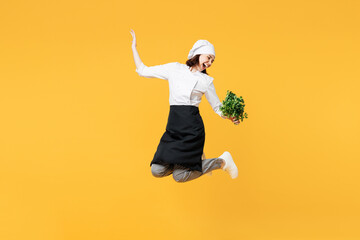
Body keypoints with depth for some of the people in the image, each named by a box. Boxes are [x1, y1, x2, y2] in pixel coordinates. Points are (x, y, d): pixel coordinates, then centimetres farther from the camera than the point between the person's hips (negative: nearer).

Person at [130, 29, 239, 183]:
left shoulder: (206, 81, 6)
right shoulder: (174, 69, 10)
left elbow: (218, 107, 10)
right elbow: (143, 71, 15)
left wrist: (231, 117, -10)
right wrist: (134, 47, 13)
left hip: (193, 129, -3)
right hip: (173, 129, 3)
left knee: (180, 176, -11)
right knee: (157, 171, -5)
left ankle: (222, 161, 12)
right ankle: (194, 156, 19)